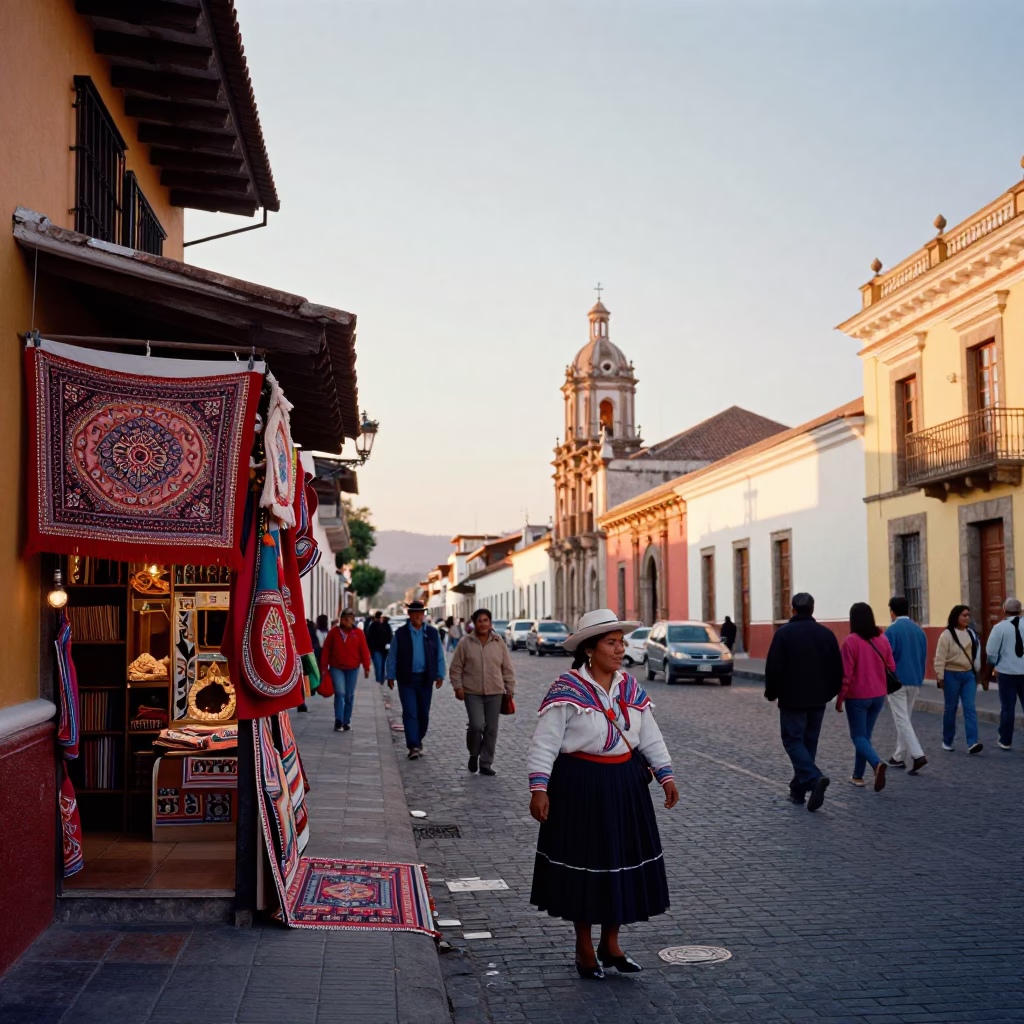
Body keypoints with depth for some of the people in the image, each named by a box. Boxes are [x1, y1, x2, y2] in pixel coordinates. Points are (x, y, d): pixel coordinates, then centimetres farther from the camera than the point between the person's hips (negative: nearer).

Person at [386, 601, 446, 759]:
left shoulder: (432, 633, 6)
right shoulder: (400, 633, 1)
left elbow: (439, 656, 7)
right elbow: (392, 656, 3)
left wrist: (440, 675, 0)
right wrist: (390, 676, -1)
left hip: (425, 679, 2)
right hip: (407, 679, -2)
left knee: (423, 714, 9)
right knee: (410, 713, -9)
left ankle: (418, 740, 28)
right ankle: (413, 746, -11)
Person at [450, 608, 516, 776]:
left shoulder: (499, 643, 4)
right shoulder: (465, 643, -1)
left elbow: (507, 668, 8)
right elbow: (456, 668, 3)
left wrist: (510, 689, 6)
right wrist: (458, 687, -7)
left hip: (495, 693, 2)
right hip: (472, 693, -2)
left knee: (491, 729, 4)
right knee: (476, 725, -15)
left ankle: (486, 764, 15)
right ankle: (474, 753, 13)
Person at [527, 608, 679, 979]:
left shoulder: (630, 688, 5)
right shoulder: (567, 690, -14)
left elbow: (650, 737, 12)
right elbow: (544, 743, -14)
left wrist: (665, 775, 4)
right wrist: (538, 788, -20)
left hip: (626, 785, 6)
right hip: (580, 788, -6)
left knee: (622, 860, 11)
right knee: (584, 864, 5)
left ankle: (611, 945, 27)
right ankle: (584, 949, 22)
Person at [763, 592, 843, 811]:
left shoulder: (784, 633, -10)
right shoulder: (827, 634, 5)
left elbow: (773, 667, -12)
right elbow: (838, 669, 8)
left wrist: (771, 692, 2)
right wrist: (828, 693, 20)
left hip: (792, 699, -5)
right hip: (818, 700, 5)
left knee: (793, 741, 0)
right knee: (809, 742, 13)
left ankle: (815, 778, -22)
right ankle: (799, 789, 18)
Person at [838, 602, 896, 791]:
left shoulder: (851, 641, -16)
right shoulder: (882, 639, 1)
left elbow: (846, 673, -15)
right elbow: (891, 667, 7)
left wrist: (839, 698, -6)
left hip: (857, 697, -6)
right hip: (878, 696, 6)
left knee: (858, 736, 2)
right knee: (865, 735, 17)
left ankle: (877, 763, -24)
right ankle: (858, 776, 21)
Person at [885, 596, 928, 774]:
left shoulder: (892, 630, -11)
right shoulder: (919, 630, 8)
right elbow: (924, 657, 13)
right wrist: (919, 680, 20)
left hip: (897, 681, -7)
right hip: (915, 681, 7)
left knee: (902, 720, -5)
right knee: (904, 719, 16)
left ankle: (918, 755, -17)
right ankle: (900, 756, 22)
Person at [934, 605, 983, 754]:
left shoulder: (971, 633, 8)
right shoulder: (947, 635, -11)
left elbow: (975, 653, 14)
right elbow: (940, 658, -12)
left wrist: (975, 672, 12)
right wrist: (940, 676, -15)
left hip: (968, 675, 5)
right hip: (952, 675, -5)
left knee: (970, 709, -5)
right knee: (950, 709, 6)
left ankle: (972, 743, -12)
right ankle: (947, 741, 20)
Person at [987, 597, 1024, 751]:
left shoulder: (1000, 627, -9)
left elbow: (991, 652, -8)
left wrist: (995, 664, 11)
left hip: (1007, 672, -2)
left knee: (1007, 707, 6)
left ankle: (1006, 741, 12)